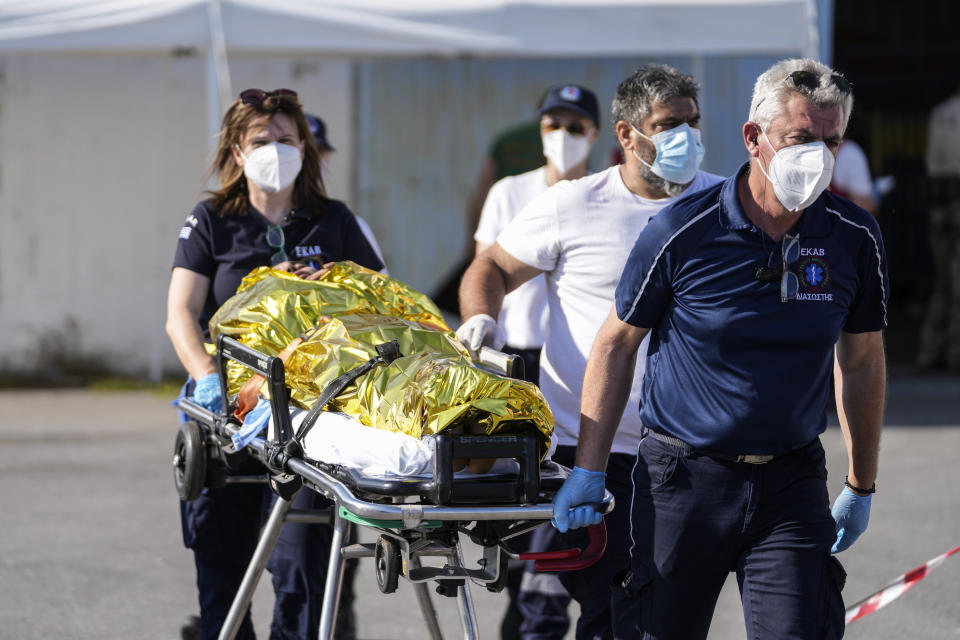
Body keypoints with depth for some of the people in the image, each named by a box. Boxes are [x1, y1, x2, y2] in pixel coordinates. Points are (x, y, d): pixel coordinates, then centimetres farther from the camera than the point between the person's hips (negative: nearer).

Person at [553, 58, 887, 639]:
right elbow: (616, 344, 0)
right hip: (684, 477, -1)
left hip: (792, 482, 2)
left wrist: (862, 484, 16)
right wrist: (588, 471, -1)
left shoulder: (854, 238, -2)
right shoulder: (682, 232, -11)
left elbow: (861, 361, 11)